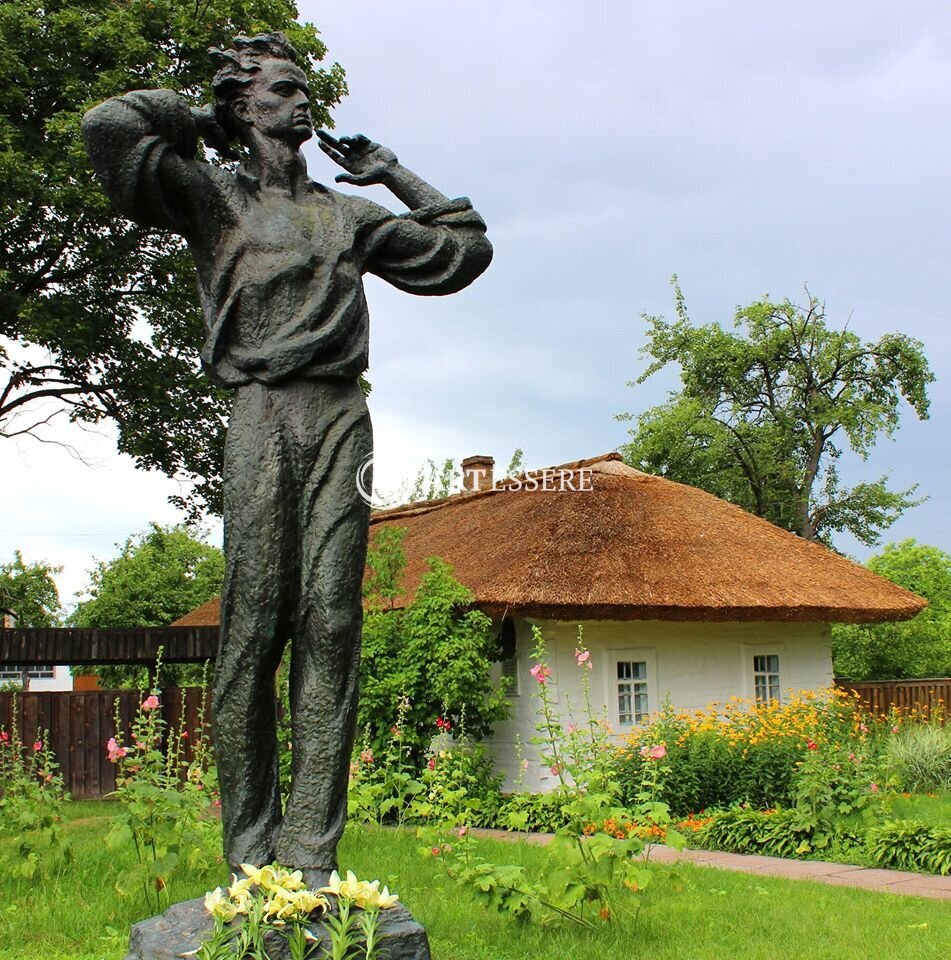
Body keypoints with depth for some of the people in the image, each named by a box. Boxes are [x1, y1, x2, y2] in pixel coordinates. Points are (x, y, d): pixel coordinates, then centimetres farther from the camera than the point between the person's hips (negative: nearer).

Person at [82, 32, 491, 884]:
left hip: (343, 420, 3)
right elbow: (109, 127, -2)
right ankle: (250, 850, -1)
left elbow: (466, 249, 33)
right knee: (254, 626, -7)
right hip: (263, 415, -3)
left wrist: (395, 176, 31)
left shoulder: (349, 215, 25)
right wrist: (196, 119, 14)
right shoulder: (215, 195, 14)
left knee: (332, 625, -5)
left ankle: (312, 851, -4)